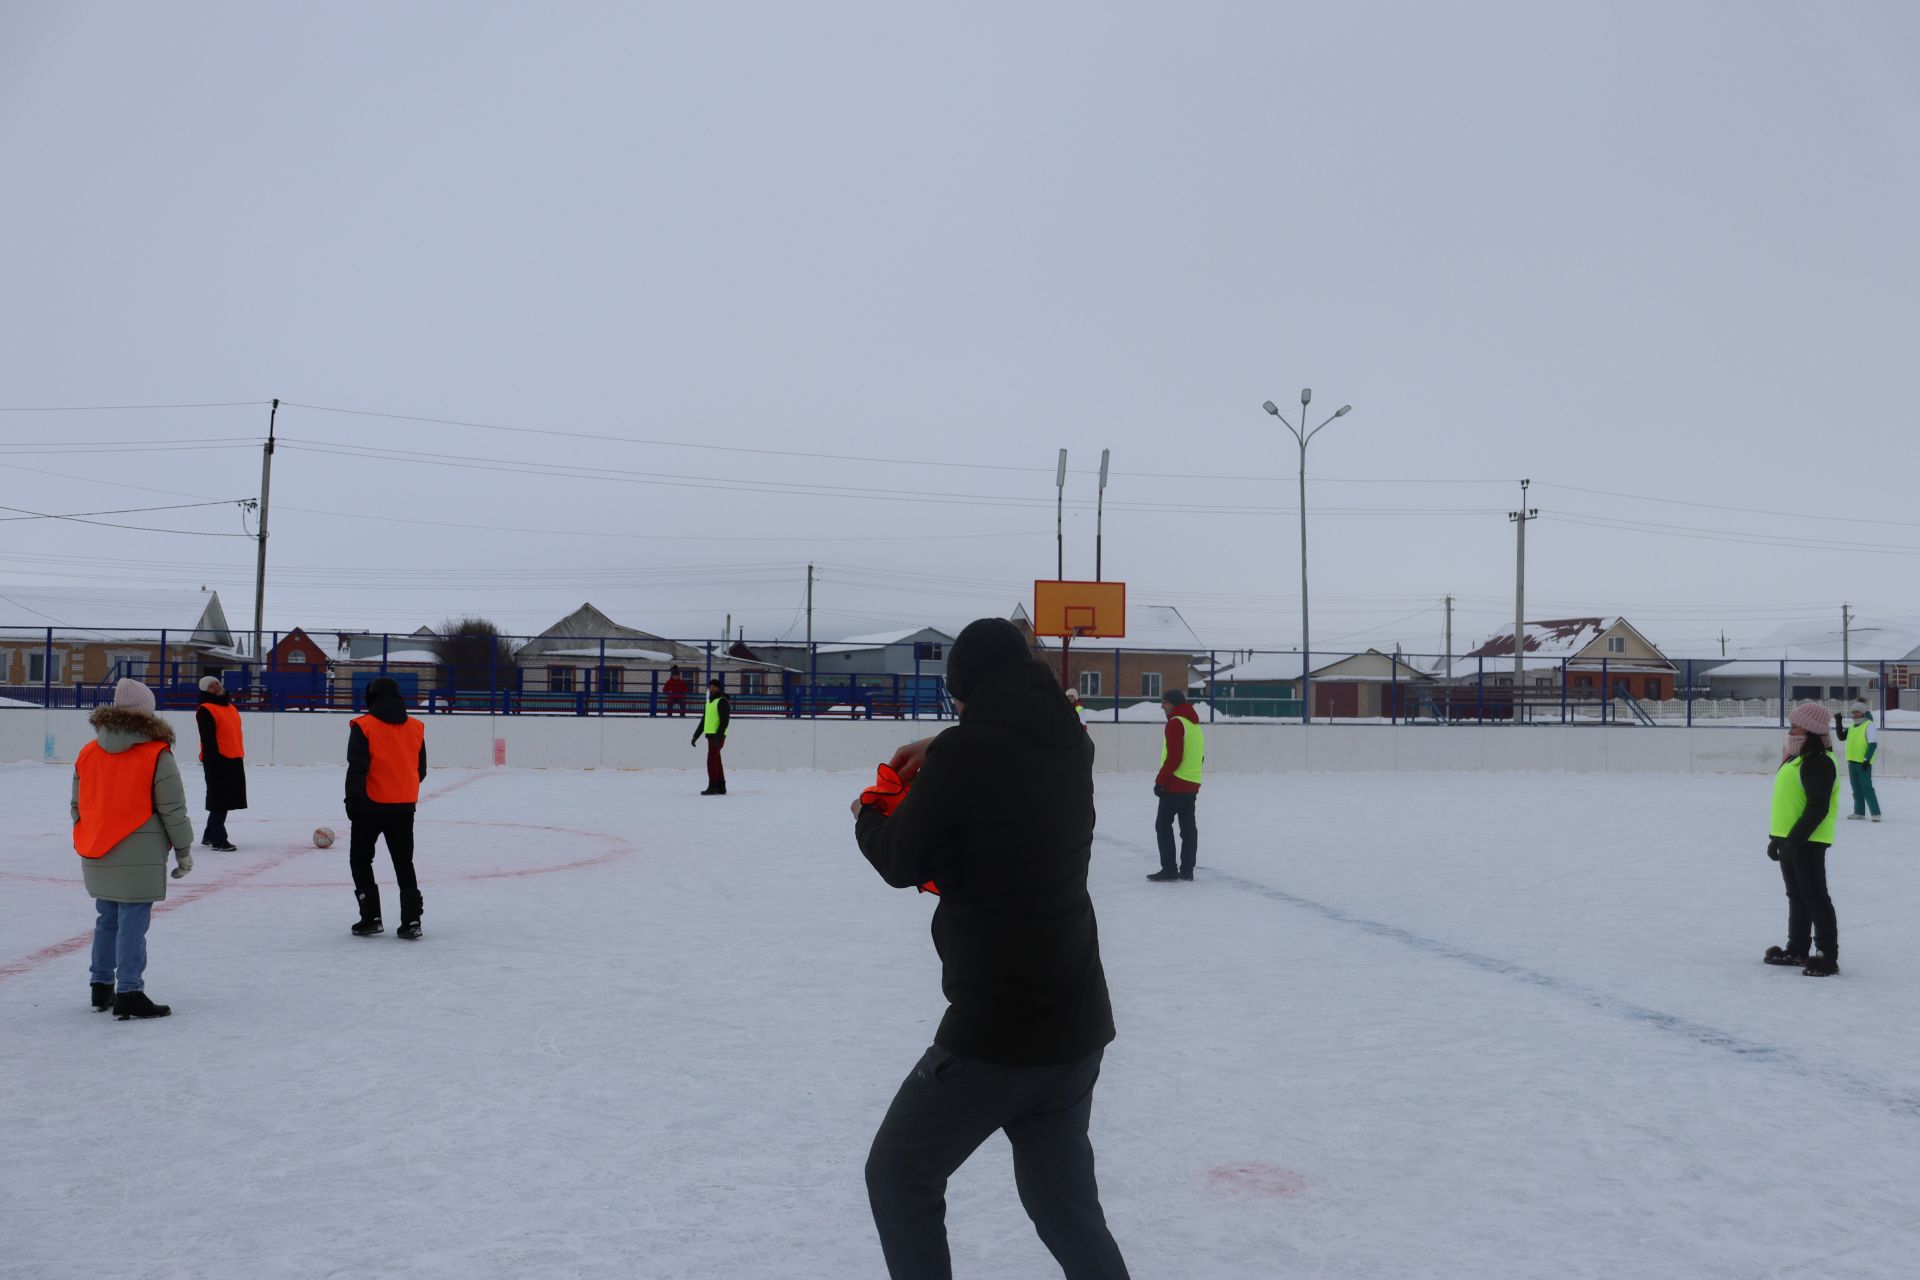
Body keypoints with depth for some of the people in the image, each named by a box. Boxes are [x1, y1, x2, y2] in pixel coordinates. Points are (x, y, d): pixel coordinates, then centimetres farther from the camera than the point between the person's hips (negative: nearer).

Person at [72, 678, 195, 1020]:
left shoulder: (88, 753, 7)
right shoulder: (156, 755, -11)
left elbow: (78, 805, 15)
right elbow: (173, 810, -9)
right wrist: (183, 851, 2)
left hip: (97, 857, 6)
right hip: (138, 859, -6)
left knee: (107, 920, 18)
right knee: (133, 924, -4)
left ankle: (102, 986, 26)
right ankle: (128, 993, -4)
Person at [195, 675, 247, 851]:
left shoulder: (230, 707, 18)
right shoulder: (206, 710, -10)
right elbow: (208, 739, -16)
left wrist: (240, 756, 23)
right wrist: (213, 760, -21)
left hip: (234, 760, 9)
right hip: (218, 760, -9)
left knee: (225, 800, 15)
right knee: (219, 800, -5)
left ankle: (210, 836, 27)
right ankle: (218, 839, 0)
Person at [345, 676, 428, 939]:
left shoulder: (364, 726, -8)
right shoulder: (415, 728, 7)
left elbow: (357, 768, -14)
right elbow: (421, 770, 13)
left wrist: (352, 800, -8)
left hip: (372, 805, -4)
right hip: (404, 806, 4)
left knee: (360, 859, 11)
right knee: (404, 863, 12)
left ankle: (371, 918, 6)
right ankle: (411, 920, 5)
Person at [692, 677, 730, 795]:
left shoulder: (722, 701, -8)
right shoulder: (710, 702, 20)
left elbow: (725, 720, -16)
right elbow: (703, 721, 25)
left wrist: (718, 736, -23)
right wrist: (695, 736, 22)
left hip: (717, 736, -9)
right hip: (711, 735, 9)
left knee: (712, 760, -11)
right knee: (716, 761, 11)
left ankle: (713, 787, -9)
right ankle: (721, 787, 15)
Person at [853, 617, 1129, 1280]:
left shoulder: (967, 751, -17)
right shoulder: (1070, 746, 3)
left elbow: (902, 861, -6)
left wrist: (869, 813, 14)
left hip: (996, 1030, -7)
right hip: (1077, 1026, 7)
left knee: (900, 1176, 13)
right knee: (1064, 1201, 21)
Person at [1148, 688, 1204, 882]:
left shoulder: (1175, 723, -13)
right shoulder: (1195, 725, 15)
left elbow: (1173, 757, -19)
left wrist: (1160, 780, -14)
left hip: (1175, 784, -9)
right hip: (1192, 785, 9)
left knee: (1163, 824, -2)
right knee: (1188, 826, 10)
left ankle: (1169, 869, -5)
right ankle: (1187, 870, 12)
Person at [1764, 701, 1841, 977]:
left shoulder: (1819, 763, -17)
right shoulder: (1796, 759, 15)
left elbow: (1818, 809, -23)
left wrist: (1795, 839, -24)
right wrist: (1776, 837, 20)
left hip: (1808, 843, -10)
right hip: (1789, 840, 10)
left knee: (1815, 898, -6)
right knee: (1797, 897, 18)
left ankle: (1828, 956, -1)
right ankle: (1798, 949, 28)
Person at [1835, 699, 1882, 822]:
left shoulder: (1868, 725, -8)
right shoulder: (1852, 727, 14)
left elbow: (1873, 744, -13)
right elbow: (1841, 736, 21)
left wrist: (1867, 759, -19)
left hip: (1863, 762, -8)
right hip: (1852, 761, 8)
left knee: (1866, 787, -10)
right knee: (1856, 788, 12)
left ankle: (1876, 813, -9)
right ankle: (1859, 812, 20)